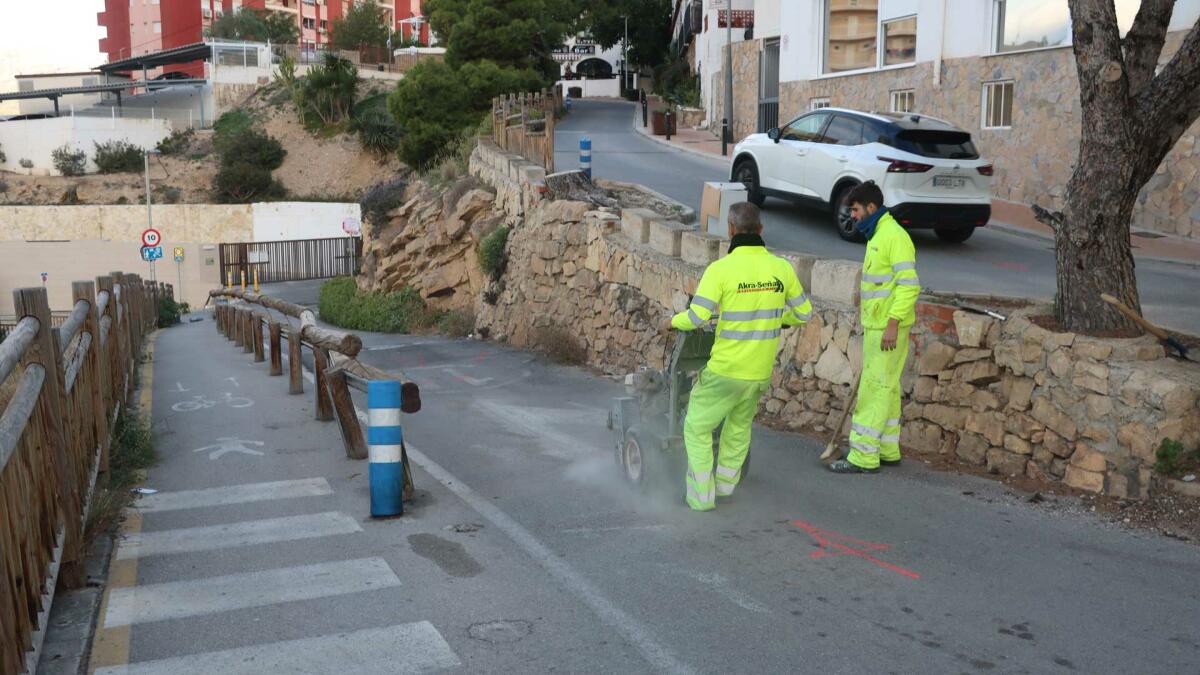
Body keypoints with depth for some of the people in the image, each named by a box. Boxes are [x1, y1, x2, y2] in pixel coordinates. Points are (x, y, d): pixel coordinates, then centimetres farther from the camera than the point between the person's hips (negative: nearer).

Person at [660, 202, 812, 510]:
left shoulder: (721, 268, -16)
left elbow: (696, 318, -20)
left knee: (697, 427, 14)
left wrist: (673, 321, 1)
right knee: (740, 424, 28)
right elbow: (804, 313, 7)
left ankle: (702, 494, 15)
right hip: (761, 372, 5)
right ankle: (726, 481, 41)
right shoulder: (782, 267, -2)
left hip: (725, 370, -5)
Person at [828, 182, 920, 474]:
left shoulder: (894, 236, -16)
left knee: (875, 388, -7)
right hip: (876, 325, 10)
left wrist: (892, 324, -24)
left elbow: (909, 284, -22)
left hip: (887, 327, -10)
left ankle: (863, 457, -3)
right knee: (886, 387, 15)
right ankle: (887, 451, 24)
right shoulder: (877, 235, 15)